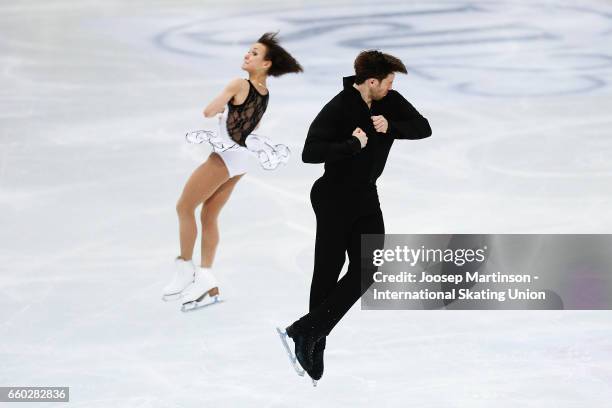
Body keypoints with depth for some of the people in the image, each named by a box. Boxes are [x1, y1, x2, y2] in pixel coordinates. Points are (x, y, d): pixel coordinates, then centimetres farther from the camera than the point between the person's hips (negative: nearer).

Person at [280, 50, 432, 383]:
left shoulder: (390, 101, -1)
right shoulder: (338, 109, -20)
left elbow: (423, 128, -2)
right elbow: (310, 153, -28)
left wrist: (391, 127, -17)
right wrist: (353, 144, -31)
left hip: (366, 197, 7)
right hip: (335, 198, -7)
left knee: (366, 269, 0)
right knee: (327, 274, -1)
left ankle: (306, 332, 5)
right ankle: (313, 343, 12)